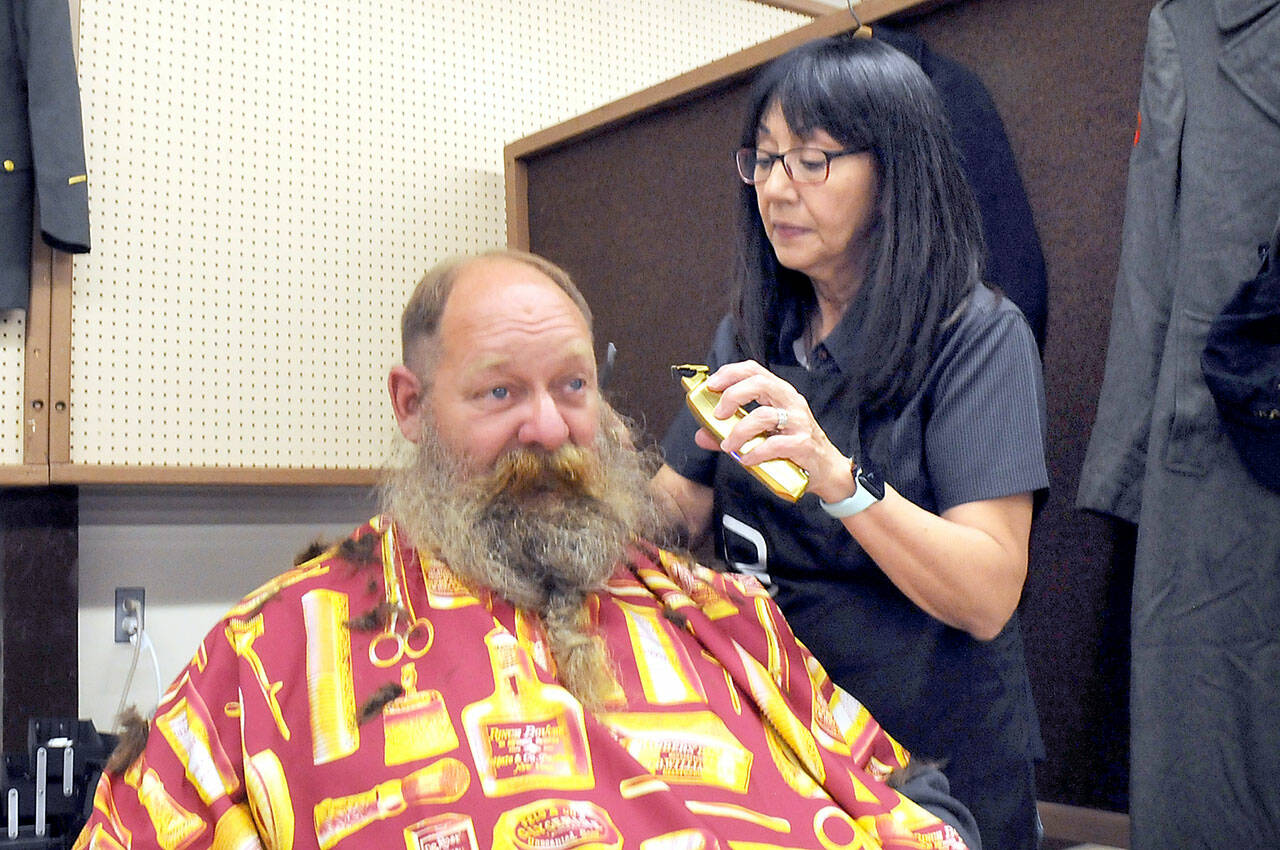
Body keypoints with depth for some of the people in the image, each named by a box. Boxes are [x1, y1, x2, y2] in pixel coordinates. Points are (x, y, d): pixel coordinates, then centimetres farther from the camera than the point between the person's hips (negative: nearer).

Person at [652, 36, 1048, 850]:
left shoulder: (977, 337, -13)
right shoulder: (747, 338, 6)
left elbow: (987, 598, -22)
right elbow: (677, 514, 5)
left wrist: (833, 472, -35)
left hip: (930, 761, -5)